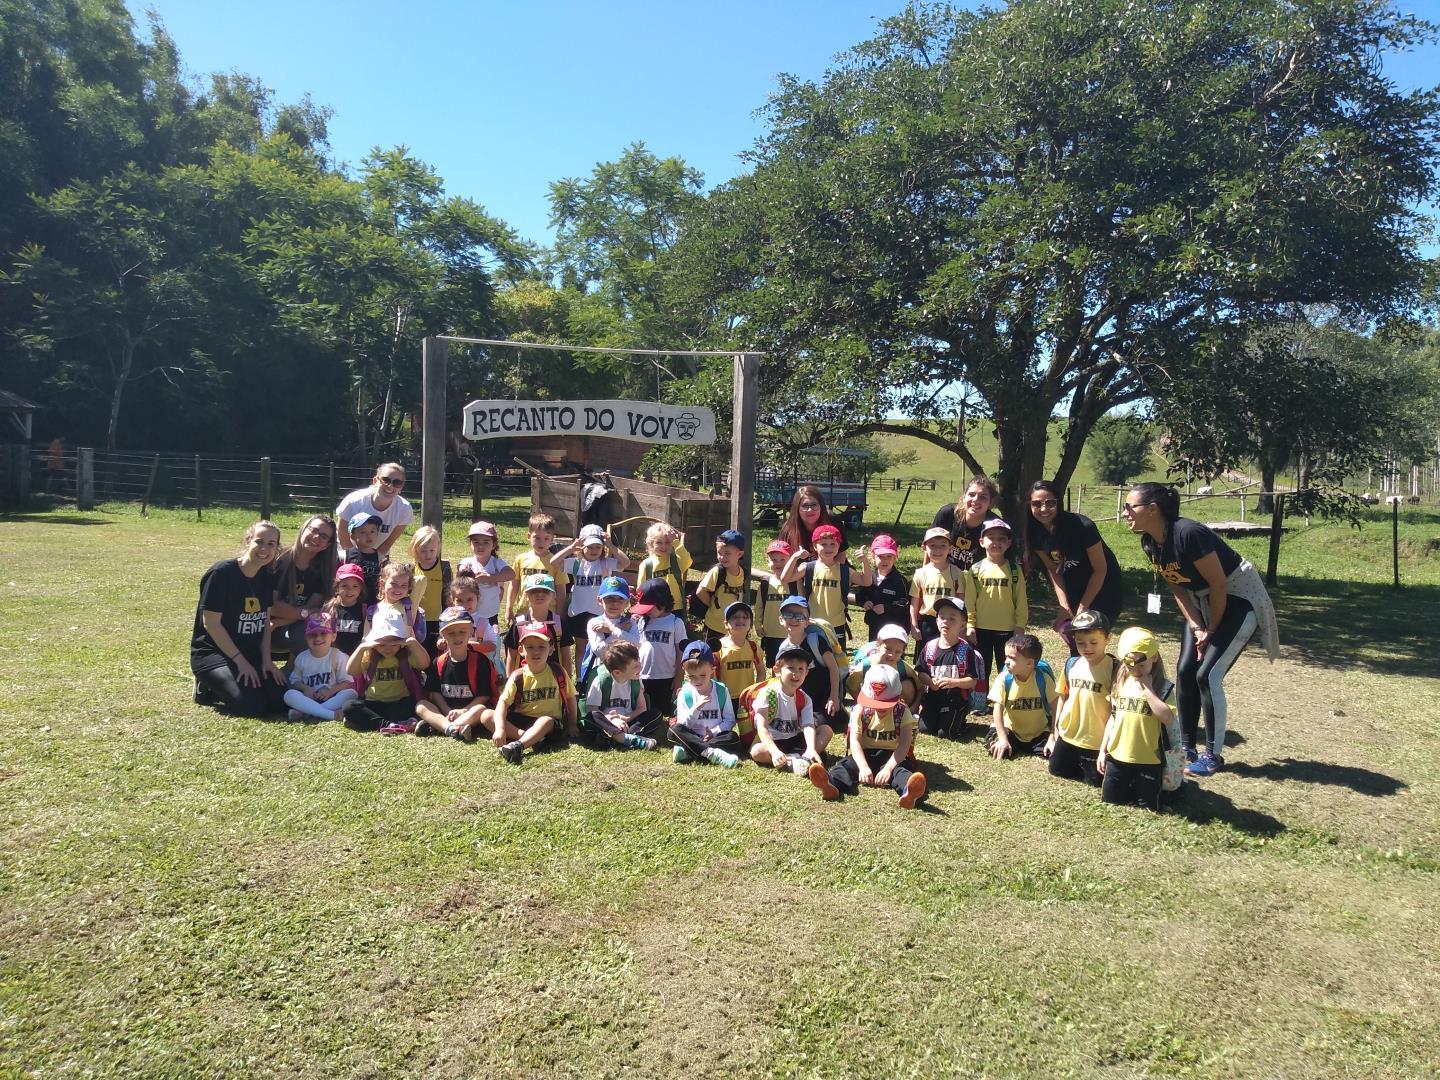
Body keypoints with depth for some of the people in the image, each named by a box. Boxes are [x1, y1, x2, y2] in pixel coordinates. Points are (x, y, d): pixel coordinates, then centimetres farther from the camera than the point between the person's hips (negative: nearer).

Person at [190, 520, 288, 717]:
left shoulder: (267, 577, 4)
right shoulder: (222, 573, -16)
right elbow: (211, 623, -17)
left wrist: (266, 660, -3)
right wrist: (240, 661, -16)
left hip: (251, 654, 7)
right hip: (212, 653, -7)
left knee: (281, 701, -11)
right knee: (252, 705, -26)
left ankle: (224, 686, 14)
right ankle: (208, 688, 4)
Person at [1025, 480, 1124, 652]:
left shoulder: (1082, 526, -27)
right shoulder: (1035, 532, -12)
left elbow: (1100, 570, -18)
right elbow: (1054, 570, -2)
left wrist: (1082, 609, -15)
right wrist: (1064, 606, -13)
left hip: (1103, 587, -5)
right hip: (1074, 589, 5)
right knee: (1067, 630, 2)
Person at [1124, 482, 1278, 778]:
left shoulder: (1188, 534, -31)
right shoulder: (1149, 542, -7)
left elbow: (1219, 584, -23)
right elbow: (1178, 587, 3)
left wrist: (1212, 631, -13)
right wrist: (1196, 628, -6)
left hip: (1238, 599, -8)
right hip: (1203, 601, 8)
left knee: (1207, 675, -11)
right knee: (1185, 671, 3)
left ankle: (1213, 754, 3)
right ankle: (1187, 747, 15)